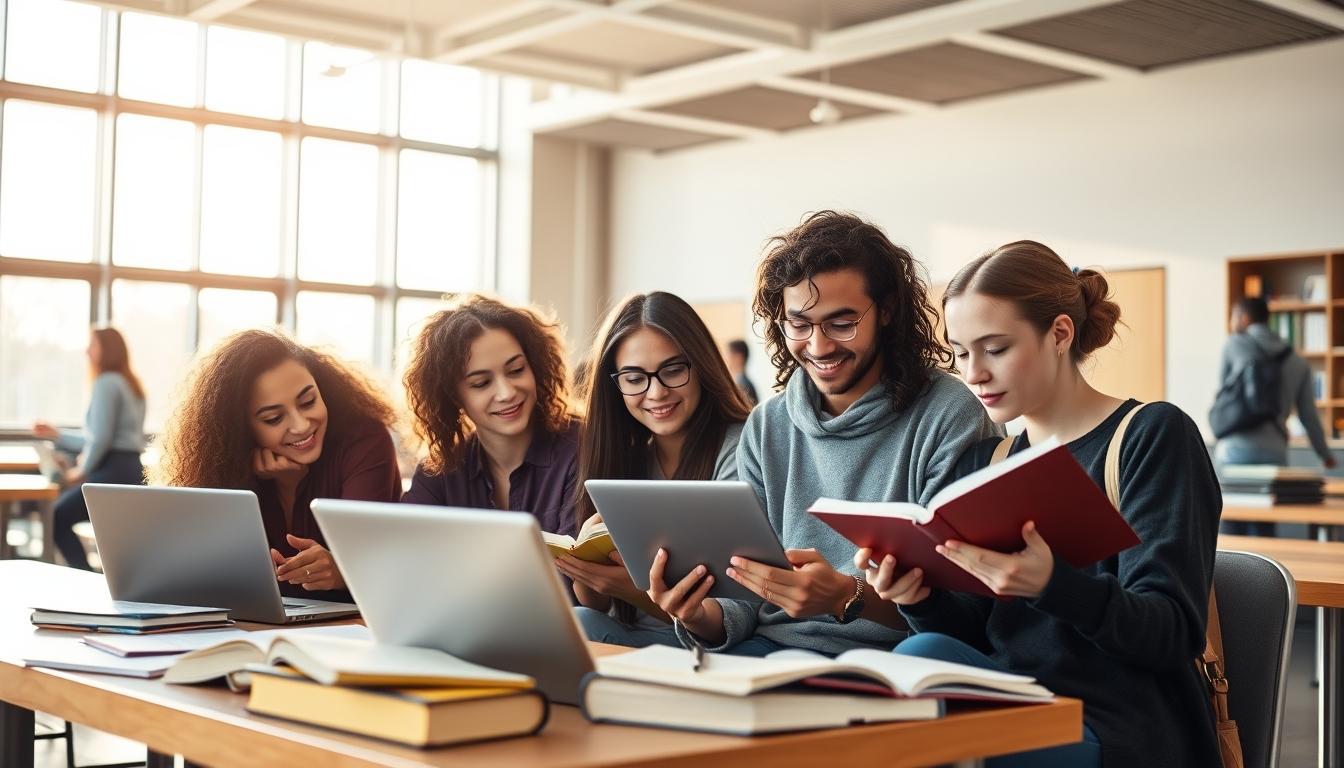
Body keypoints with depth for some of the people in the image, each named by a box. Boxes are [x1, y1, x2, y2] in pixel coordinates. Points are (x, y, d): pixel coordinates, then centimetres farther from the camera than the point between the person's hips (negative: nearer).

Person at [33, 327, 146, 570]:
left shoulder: (106, 383, -8)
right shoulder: (130, 384, 22)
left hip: (114, 470, -10)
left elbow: (102, 438, -16)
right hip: (132, 470, 10)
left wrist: (82, 470, -1)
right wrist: (57, 435, 28)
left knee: (57, 518, -3)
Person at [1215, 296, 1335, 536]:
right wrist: (1324, 454, 30)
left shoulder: (1234, 344, 5)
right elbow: (1309, 415, 16)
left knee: (1233, 529, -3)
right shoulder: (1297, 362, 15)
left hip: (1237, 450, -3)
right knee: (1263, 532, 8)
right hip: (1275, 452, 4)